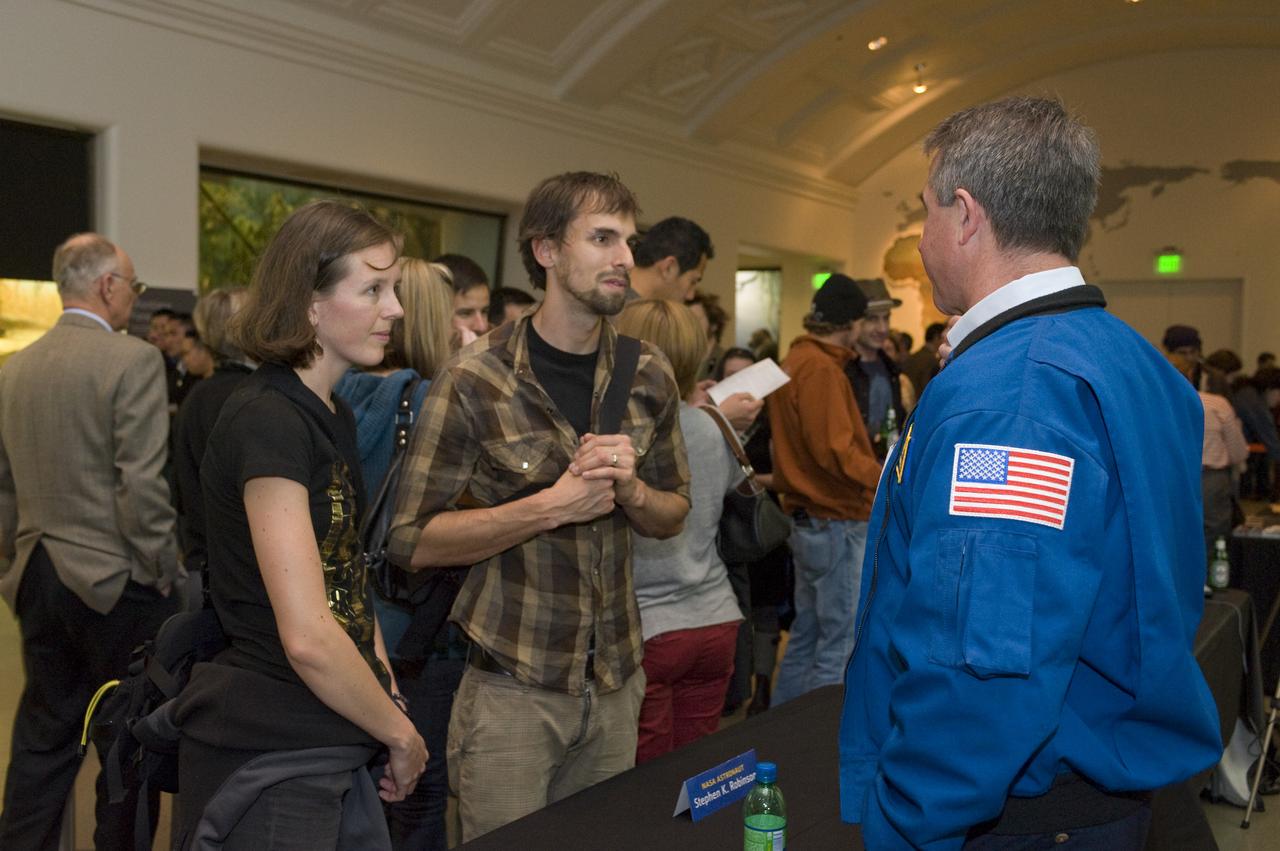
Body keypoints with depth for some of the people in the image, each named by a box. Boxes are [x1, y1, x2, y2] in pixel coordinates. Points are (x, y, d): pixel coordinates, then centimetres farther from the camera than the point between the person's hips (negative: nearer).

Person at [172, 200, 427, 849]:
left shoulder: (332, 416, 10)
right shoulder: (268, 421, -20)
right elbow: (306, 637, -25)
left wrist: (383, 687, 4)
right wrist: (400, 734, -12)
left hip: (332, 744, 9)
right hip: (270, 762, -8)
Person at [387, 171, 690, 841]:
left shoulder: (647, 375, 2)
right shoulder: (474, 382, -12)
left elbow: (673, 515, 10)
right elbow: (413, 540, -12)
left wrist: (629, 488, -13)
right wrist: (552, 505, -22)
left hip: (616, 683, 5)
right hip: (512, 689, -4)